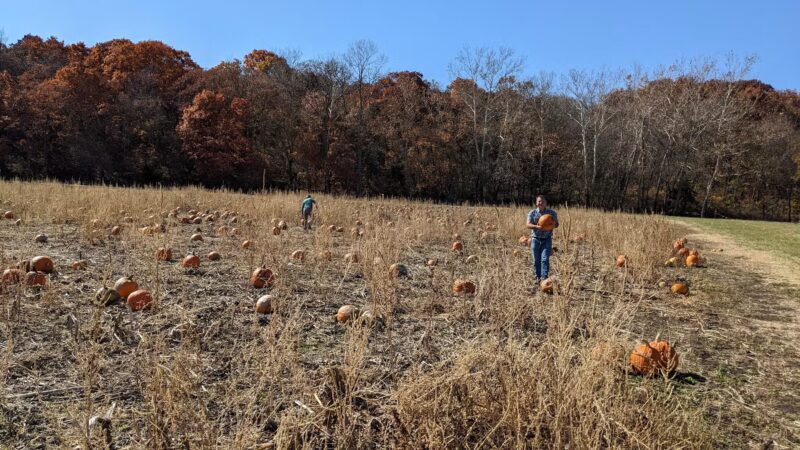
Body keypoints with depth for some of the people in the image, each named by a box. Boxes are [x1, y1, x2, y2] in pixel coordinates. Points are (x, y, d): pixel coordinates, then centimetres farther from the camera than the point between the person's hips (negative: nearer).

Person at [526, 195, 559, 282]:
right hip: (536, 238, 1)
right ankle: (537, 277, 18)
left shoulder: (552, 213, 4)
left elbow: (556, 224, 7)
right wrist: (537, 227, -27)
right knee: (536, 260, 5)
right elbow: (528, 225, -7)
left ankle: (544, 277, -14)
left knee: (545, 259, -12)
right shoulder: (532, 213, 2)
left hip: (547, 239, -1)